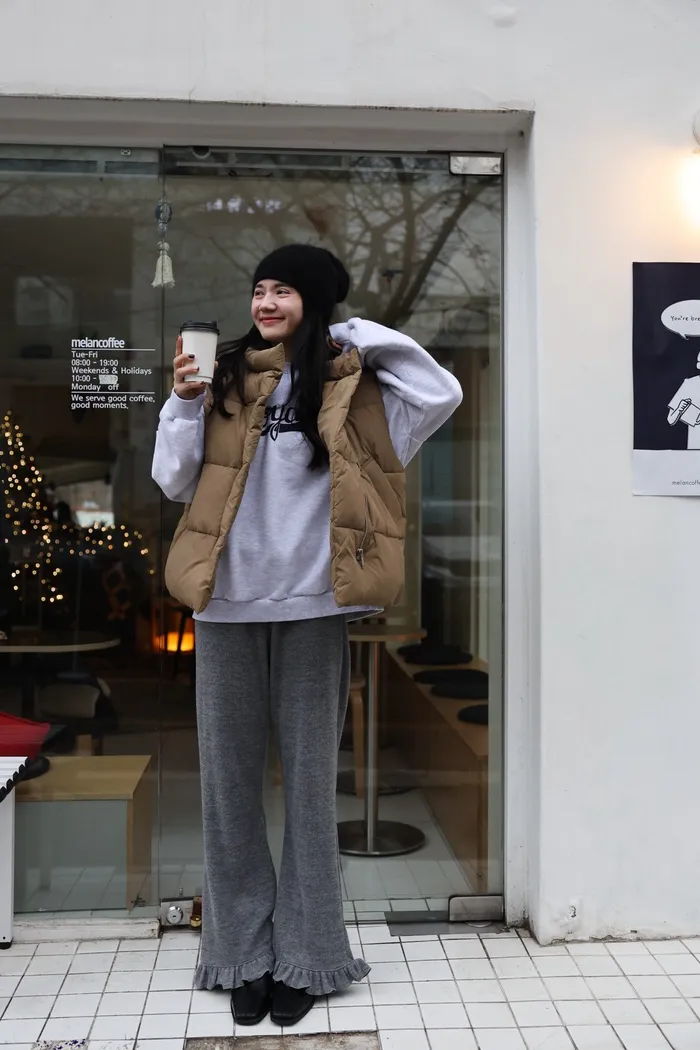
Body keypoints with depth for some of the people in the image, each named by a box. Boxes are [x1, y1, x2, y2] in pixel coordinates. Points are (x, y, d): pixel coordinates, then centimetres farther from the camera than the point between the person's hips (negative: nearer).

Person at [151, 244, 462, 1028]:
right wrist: (184, 399, -7)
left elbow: (441, 394, -7)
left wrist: (357, 338, -1)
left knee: (309, 781, 7)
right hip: (227, 606, 2)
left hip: (311, 607, -2)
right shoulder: (225, 376, 10)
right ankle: (243, 954, 22)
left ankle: (303, 956, 20)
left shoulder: (347, 383, 6)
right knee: (229, 780, 7)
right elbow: (175, 482, 6)